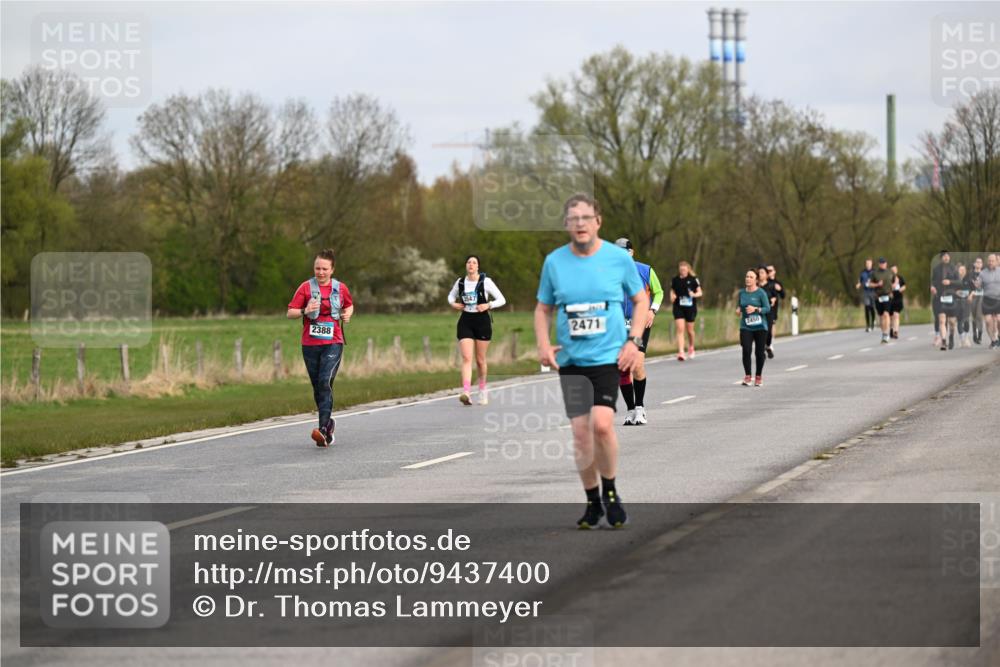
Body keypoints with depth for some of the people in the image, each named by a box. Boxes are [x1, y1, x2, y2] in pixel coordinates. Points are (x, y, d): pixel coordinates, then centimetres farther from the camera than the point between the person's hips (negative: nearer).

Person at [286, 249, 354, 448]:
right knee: (317, 387, 8)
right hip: (310, 345, 2)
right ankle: (328, 422, 31)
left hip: (333, 343, -2)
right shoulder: (306, 287, 1)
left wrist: (348, 314, 3)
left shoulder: (340, 288, 5)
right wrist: (305, 311, -21)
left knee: (325, 382, -19)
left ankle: (323, 430, -26)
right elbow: (290, 313, -1)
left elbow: (349, 305, 25)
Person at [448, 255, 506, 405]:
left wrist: (488, 305, -19)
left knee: (480, 360, 8)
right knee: (466, 358, -13)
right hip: (465, 321, 2)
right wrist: (453, 303, 2)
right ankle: (466, 392, -25)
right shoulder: (460, 282, 4)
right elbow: (451, 296, 23)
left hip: (482, 321, -2)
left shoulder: (486, 282, -5)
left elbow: (501, 300, -3)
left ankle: (482, 389, 31)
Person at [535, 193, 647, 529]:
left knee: (601, 423, -19)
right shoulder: (554, 261, 3)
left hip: (609, 355, -3)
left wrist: (634, 341, -2)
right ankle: (593, 502, 18)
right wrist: (543, 344, -2)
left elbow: (640, 300, 10)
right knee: (580, 432, 3)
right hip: (570, 359, 3)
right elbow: (543, 308, 14)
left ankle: (610, 492, 2)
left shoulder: (618, 258, -2)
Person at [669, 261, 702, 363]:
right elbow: (672, 291, 14)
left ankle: (691, 347, 38)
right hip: (678, 307, 1)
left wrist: (694, 295, -20)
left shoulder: (693, 279, -3)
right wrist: (672, 297, -7)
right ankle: (681, 352, -16)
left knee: (689, 330, 10)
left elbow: (700, 292, 1)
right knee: (680, 329, -11)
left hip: (690, 307, -1)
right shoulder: (675, 280, 3)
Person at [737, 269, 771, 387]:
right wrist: (739, 310, -2)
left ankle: (758, 376, 20)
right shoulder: (742, 293, 6)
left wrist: (755, 309, -24)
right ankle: (747, 376, -5)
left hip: (760, 327, -2)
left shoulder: (761, 293, -7)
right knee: (746, 350, -14)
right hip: (746, 327, 2)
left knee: (759, 352, 4)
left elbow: (767, 308, -9)